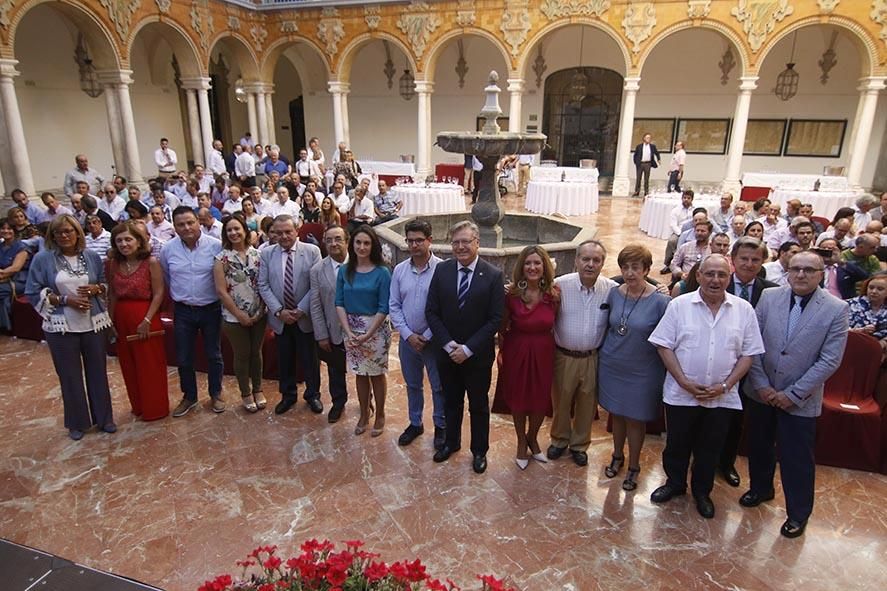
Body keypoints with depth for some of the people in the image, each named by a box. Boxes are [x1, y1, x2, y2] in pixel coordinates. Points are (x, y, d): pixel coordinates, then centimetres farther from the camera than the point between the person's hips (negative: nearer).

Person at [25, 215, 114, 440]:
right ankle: (77, 422, 25)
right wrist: (65, 299, -16)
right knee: (70, 376, 9)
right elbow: (34, 293, -4)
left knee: (98, 371, 11)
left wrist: (95, 289, -9)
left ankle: (104, 417, 26)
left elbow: (106, 285, 13)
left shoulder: (92, 257, 3)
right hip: (61, 327, -2)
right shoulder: (42, 259, -5)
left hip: (94, 324, 2)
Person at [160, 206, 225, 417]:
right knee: (183, 358, 11)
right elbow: (165, 278, 13)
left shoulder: (216, 246, -13)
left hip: (211, 309, -2)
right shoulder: (168, 249, -3)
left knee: (214, 355, 12)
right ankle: (189, 397, 30)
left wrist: (221, 293, 2)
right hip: (183, 311, 2)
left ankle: (216, 394, 30)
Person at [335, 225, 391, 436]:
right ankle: (364, 414, 32)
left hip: (376, 329, -3)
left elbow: (383, 308, -12)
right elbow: (339, 303, 0)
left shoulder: (381, 272, -10)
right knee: (360, 374, 15)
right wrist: (349, 332, -11)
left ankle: (380, 415, 28)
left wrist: (367, 335, -18)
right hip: (352, 329, 3)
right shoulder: (344, 271, 0)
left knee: (377, 374, 9)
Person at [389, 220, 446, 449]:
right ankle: (415, 423, 39)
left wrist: (427, 337, -15)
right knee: (412, 385, 20)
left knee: (438, 386, 13)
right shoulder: (399, 270, -2)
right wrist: (408, 335, -9)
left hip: (434, 340, -4)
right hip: (408, 339, 4)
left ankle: (441, 426, 33)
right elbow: (394, 306, 1)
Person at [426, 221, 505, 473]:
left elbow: (495, 319, -13)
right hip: (447, 352, 3)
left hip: (478, 355, -2)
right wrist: (449, 345, -13)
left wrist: (468, 348, -17)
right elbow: (431, 312, -4)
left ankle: (479, 450, 36)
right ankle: (451, 442, 44)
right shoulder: (442, 270, -5)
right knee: (451, 401, 21)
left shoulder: (493, 276, -13)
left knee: (478, 405, 15)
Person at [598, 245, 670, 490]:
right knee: (616, 413, 19)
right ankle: (617, 456, 41)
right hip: (612, 366, 4)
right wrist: (605, 351, 10)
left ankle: (634, 467, 31)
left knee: (635, 419, 11)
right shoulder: (614, 294, -5)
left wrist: (666, 370, -9)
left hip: (642, 372, -3)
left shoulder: (660, 302, -17)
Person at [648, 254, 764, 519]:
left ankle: (702, 491, 37)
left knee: (711, 447, 16)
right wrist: (684, 382, -13)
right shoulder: (679, 305, -6)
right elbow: (664, 346, -6)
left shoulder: (744, 310, -2)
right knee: (677, 443, 15)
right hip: (681, 393, -1)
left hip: (722, 396, 1)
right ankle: (675, 483, 38)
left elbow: (748, 354, 0)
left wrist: (725, 385, -10)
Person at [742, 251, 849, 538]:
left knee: (797, 458, 8)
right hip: (761, 392, 3)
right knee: (759, 446, 19)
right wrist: (761, 385, -7)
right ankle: (761, 488, 43)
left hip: (800, 400, -3)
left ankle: (798, 514, 28)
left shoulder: (837, 310, -11)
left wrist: (793, 394, -13)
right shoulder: (769, 297, -4)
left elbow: (830, 360, -12)